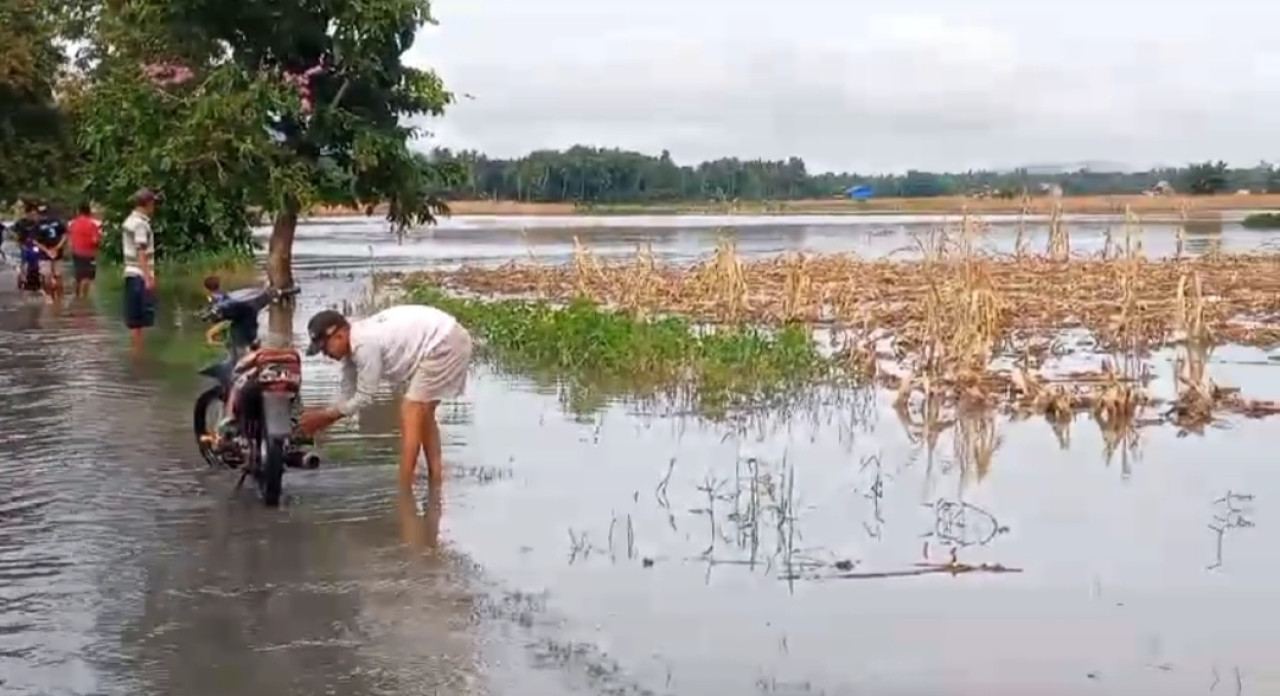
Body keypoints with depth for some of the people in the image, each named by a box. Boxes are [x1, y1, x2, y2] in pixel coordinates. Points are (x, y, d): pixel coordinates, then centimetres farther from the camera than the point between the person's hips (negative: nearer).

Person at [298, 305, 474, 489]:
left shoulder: (364, 345, -22)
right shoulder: (353, 344, 8)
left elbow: (363, 398, -13)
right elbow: (348, 395, 16)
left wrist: (324, 416, -4)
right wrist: (321, 418, 7)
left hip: (445, 345, -11)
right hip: (447, 343, 11)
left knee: (410, 413, -10)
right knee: (422, 413, 18)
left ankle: (404, 493, -9)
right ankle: (436, 481, 22)